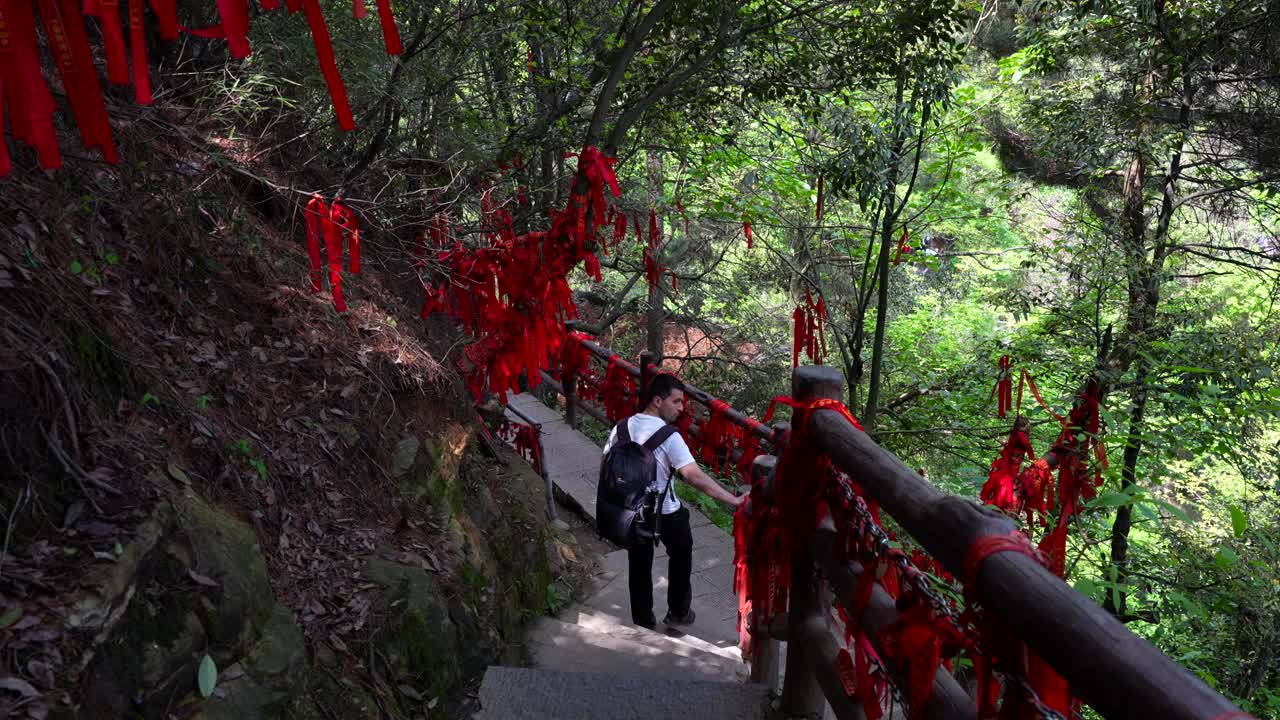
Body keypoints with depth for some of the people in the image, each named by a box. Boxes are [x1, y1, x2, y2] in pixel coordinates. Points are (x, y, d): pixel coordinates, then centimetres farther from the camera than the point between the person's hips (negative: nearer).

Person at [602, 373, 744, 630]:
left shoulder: (621, 428, -7)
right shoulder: (667, 435, -24)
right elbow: (695, 476, -32)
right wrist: (734, 500, -31)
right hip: (666, 513, -4)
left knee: (639, 565, 19)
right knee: (681, 555, 23)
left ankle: (643, 621, 32)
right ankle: (678, 612, 35)